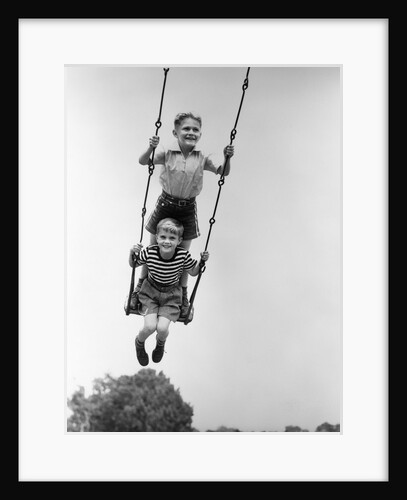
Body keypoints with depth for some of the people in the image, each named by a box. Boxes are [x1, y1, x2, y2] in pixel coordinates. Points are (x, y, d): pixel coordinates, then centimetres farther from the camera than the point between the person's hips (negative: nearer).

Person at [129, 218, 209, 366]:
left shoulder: (183, 256, -20)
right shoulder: (149, 252, -22)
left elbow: (193, 272, 0)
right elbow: (133, 264, -2)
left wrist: (202, 262, -17)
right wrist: (132, 253, -22)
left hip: (171, 295, 0)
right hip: (150, 291, 0)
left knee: (162, 328, -17)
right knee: (150, 326, -17)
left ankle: (160, 343, 24)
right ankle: (139, 343, 21)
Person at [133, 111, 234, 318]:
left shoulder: (202, 158, -6)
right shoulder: (167, 153, -12)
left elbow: (222, 172, 2)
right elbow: (143, 161, -16)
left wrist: (227, 158, -17)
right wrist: (151, 148, -35)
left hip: (188, 209, 1)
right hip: (165, 205, -1)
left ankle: (183, 293, 29)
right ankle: (140, 285, 32)